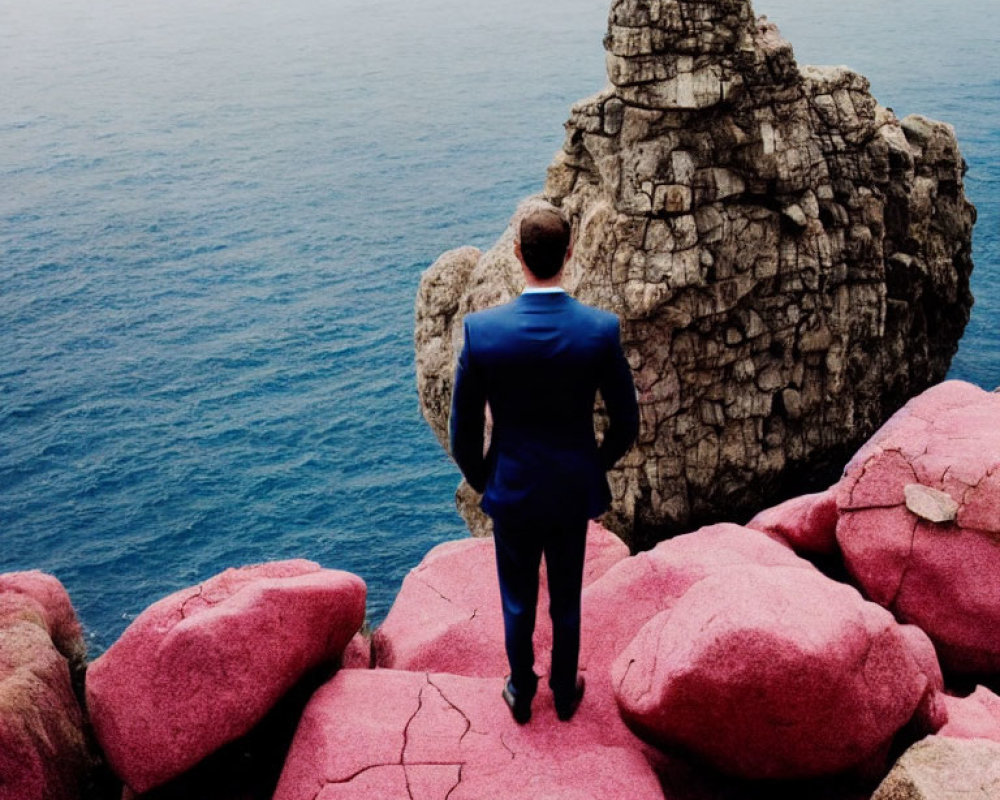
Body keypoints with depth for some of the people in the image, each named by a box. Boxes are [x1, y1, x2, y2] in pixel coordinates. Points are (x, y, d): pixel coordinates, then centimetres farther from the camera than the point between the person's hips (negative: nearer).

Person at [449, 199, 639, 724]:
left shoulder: (482, 330, -22)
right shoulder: (600, 329, -20)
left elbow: (463, 429, -12)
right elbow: (626, 422, -8)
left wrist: (479, 479, 8)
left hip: (511, 491, -1)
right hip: (574, 490, 1)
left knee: (518, 602, 21)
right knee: (566, 601, 22)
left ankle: (521, 693, 41)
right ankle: (565, 693, 43)